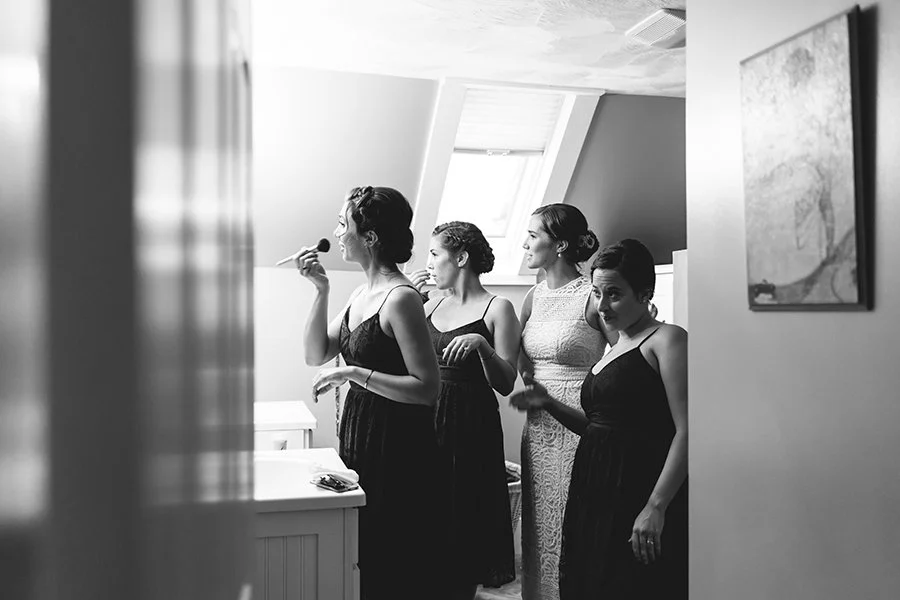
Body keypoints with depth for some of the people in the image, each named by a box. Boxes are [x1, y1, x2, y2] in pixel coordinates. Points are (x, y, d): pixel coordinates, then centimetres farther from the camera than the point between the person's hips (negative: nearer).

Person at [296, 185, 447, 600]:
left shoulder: (400, 298, -18)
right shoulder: (362, 293, 8)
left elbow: (428, 388, -20)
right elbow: (316, 354, 8)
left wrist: (355, 373, -23)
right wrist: (321, 290, -1)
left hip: (396, 445, -8)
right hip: (358, 434, 8)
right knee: (361, 563, 19)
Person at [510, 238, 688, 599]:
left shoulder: (668, 339, -6)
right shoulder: (614, 349, 19)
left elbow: (686, 431, -15)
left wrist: (656, 506, -21)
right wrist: (549, 405, 9)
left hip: (638, 487, -8)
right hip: (594, 489, 8)